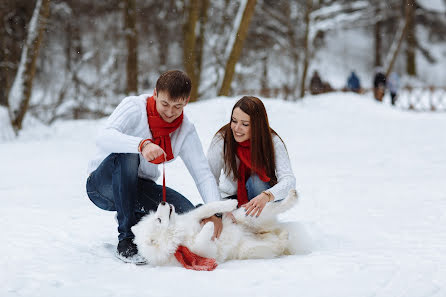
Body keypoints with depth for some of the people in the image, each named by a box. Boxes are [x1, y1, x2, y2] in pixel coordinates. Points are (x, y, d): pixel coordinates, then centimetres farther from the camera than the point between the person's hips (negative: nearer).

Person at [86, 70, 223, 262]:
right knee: (128, 156, -36)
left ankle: (138, 221, 11)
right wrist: (141, 144, -51)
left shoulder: (186, 131, -4)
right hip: (102, 186, -4)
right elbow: (103, 138, -33)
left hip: (139, 188, 4)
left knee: (188, 214, -20)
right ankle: (126, 240, -29)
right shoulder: (134, 107, -17)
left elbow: (203, 174, -11)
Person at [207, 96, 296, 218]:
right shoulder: (221, 139, -18)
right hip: (232, 198, 1)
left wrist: (266, 196, -52)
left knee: (256, 180, -32)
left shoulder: (272, 142, -21)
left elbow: (289, 179, -32)